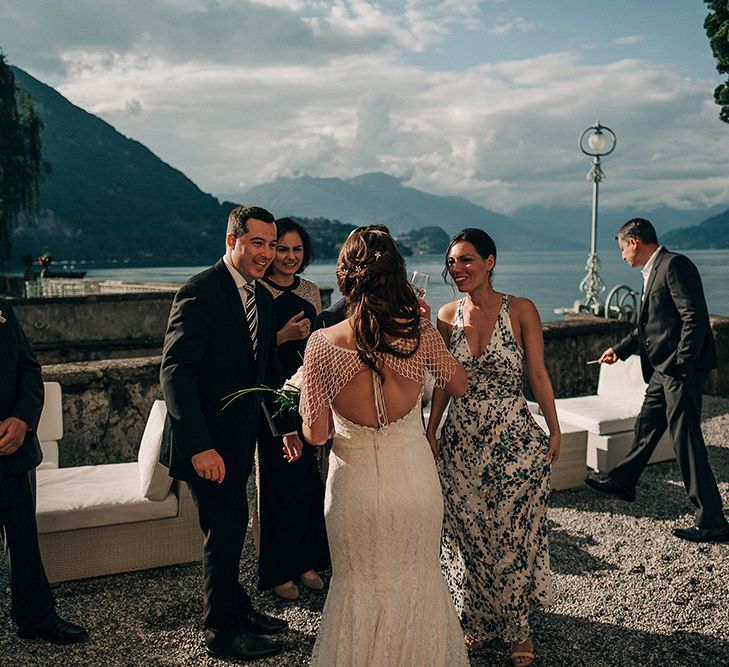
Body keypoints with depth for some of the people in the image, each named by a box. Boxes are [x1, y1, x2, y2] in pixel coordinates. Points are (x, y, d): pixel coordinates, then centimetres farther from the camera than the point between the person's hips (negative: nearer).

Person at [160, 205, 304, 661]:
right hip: (208, 443, -8)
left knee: (231, 527, 21)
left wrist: (287, 426, 11)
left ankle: (236, 609, 39)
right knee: (225, 529, 3)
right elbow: (175, 372, -25)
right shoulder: (200, 292, -19)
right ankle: (222, 632, 21)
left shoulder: (262, 297, 7)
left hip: (239, 437, 8)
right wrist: (200, 447, -29)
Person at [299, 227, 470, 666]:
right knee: (417, 581, 23)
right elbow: (459, 385, 7)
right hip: (414, 477, 1)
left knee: (359, 585, 22)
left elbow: (316, 433, -11)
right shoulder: (420, 333, -12)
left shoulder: (323, 343, -16)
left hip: (355, 480, -1)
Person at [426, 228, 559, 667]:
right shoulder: (448, 316, 2)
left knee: (515, 536, 6)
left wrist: (555, 432, -4)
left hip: (515, 441, -3)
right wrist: (430, 432, 10)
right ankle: (478, 620, 32)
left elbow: (538, 375, -4)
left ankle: (517, 627, 27)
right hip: (462, 443, 3)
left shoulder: (521, 311, -8)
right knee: (468, 535, 12)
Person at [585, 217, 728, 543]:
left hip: (682, 369, -10)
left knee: (686, 441, -7)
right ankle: (622, 480, 44)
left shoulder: (675, 265, -14)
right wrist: (619, 349, 30)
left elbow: (695, 317, -21)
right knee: (647, 425, 24)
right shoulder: (653, 272, 17)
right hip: (663, 369, 10)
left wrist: (681, 365, -22)